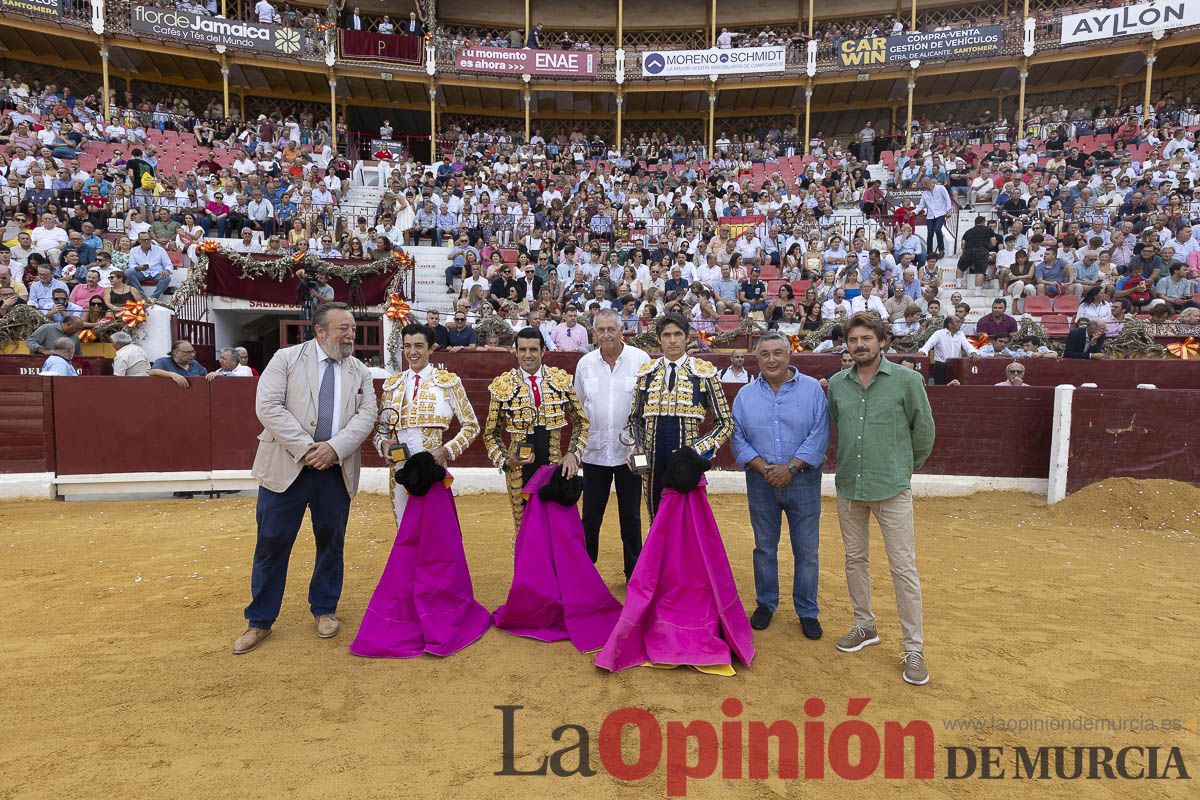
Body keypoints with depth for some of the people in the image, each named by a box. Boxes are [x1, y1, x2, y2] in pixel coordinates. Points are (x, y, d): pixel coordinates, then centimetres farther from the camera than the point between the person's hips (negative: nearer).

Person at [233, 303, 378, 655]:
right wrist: (306, 448, -16)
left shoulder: (359, 371, 9)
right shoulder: (286, 359, 0)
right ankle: (260, 621, 20)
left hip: (336, 469, 3)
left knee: (331, 541, 12)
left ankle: (324, 610, 30)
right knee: (272, 543, 4)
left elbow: (366, 414, -1)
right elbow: (268, 406, -10)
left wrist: (334, 448, -16)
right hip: (287, 465, -2)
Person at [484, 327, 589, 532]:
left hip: (555, 468, 1)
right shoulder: (503, 385, -4)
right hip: (520, 471, -1)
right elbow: (491, 434, 2)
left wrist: (573, 454, -6)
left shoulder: (561, 379, 0)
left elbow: (581, 422, 7)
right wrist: (505, 460, -14)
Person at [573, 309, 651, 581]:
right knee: (590, 516, 10)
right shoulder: (585, 364, 4)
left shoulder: (640, 359, -5)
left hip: (630, 450, -2)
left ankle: (634, 572, 25)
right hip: (594, 451, 2)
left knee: (631, 517, 11)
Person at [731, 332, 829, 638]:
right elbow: (738, 438, 0)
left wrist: (790, 467, -16)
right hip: (760, 483, 2)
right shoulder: (745, 395, 5)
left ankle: (807, 611, 22)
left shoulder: (812, 389, -2)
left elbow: (819, 435, -9)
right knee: (764, 548, 13)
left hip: (803, 480, -1)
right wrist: (763, 468, -13)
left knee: (807, 550, 6)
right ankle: (766, 604, 29)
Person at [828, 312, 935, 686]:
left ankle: (914, 649, 12)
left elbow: (924, 430, 1)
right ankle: (865, 626, 33)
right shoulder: (836, 384, 3)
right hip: (848, 487, 4)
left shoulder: (907, 380, -8)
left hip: (892, 490, -4)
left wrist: (905, 466, 10)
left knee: (904, 568, 0)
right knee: (855, 560, 15)